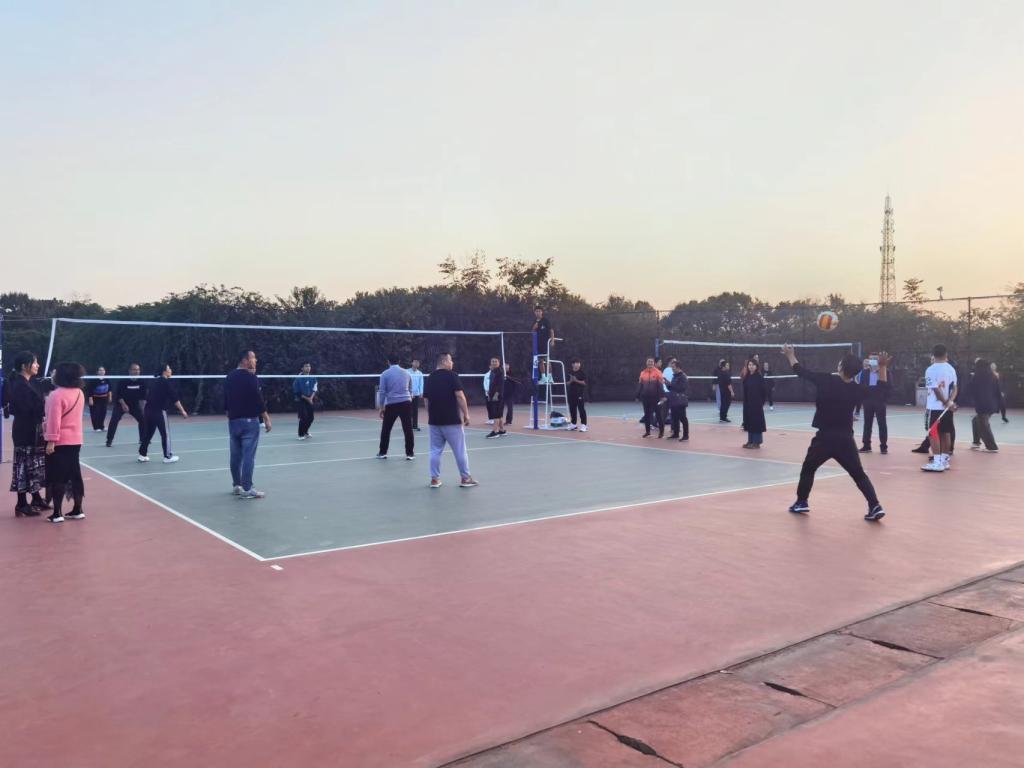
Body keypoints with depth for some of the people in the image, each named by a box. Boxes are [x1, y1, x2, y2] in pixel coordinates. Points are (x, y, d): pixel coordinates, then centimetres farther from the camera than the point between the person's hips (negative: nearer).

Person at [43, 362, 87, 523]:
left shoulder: (56, 395, -16)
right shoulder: (79, 393, 7)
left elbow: (54, 420, -20)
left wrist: (51, 440, -19)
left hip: (59, 442, -7)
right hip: (75, 440, 7)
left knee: (57, 477, -1)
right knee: (75, 474, 11)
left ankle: (57, 513, 3)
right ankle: (77, 510, 16)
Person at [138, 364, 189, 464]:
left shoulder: (153, 381, 15)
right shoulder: (166, 382, -9)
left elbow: (147, 396, 20)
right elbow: (175, 398, -11)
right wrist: (182, 410, -6)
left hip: (148, 410, 8)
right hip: (159, 411, -8)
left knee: (148, 433, 16)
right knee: (165, 433, 0)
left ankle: (142, 454, 20)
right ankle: (168, 456, 3)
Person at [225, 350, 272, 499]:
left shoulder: (229, 378, 11)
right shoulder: (251, 377, -12)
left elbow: (226, 401, 16)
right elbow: (259, 401, -15)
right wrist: (267, 419, -9)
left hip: (233, 421, 7)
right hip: (249, 420, -7)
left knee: (236, 455, 13)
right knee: (248, 456, -6)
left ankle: (236, 485, 22)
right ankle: (246, 489, -6)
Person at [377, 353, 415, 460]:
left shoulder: (385, 374, -1)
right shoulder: (406, 372, 8)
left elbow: (382, 392, -3)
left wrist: (381, 407, 2)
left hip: (391, 404, -1)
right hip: (406, 403, 1)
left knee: (386, 429, 13)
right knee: (408, 429, 2)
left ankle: (382, 452, 19)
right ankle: (409, 453, 3)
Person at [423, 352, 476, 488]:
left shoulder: (430, 378, 8)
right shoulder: (452, 375, -8)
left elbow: (426, 399, 12)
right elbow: (459, 395, -15)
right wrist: (466, 414, -10)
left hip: (434, 420, 5)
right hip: (452, 420, -5)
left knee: (435, 450, 10)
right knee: (460, 450, 4)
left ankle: (435, 479, 12)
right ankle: (465, 478, 10)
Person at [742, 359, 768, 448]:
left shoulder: (760, 378, -8)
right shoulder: (746, 378, 7)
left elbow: (764, 392, -7)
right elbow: (744, 392, 8)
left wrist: (761, 403, -10)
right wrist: (745, 403, 1)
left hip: (757, 404, -6)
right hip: (748, 403, 6)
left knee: (757, 422, -1)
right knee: (749, 422, 9)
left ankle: (756, 442, 4)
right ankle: (750, 441, 18)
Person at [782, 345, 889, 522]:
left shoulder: (825, 381, -11)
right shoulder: (858, 390, -3)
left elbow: (801, 371, 2)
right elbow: (882, 388, 14)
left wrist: (790, 355, 18)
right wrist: (883, 367, 14)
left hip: (825, 438, -2)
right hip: (846, 439, 2)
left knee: (808, 469, 17)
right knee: (859, 474, 8)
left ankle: (801, 503, 21)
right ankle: (875, 506, -3)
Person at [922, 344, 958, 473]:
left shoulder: (931, 369, -14)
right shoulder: (951, 368, 8)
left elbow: (936, 390, -17)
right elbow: (954, 388, 4)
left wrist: (945, 403, -8)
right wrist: (950, 402, -6)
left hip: (935, 406, -7)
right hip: (947, 407, 7)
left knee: (933, 433, -5)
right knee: (946, 433, 13)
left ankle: (937, 462, -10)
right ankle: (945, 460, 19)